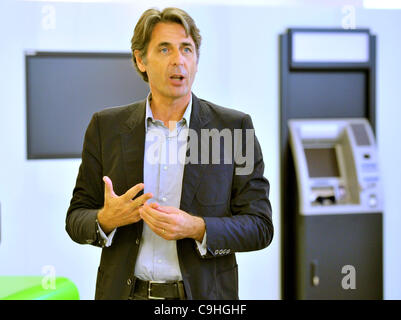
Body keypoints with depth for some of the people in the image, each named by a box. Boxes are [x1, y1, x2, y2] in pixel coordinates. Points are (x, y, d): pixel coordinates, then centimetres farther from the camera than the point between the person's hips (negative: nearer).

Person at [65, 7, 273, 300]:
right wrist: (106, 220, -17)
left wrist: (196, 229, -20)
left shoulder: (235, 128, -3)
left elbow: (259, 226, -4)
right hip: (125, 292, 1)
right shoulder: (106, 127, 2)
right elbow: (76, 219, 5)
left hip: (202, 294, -1)